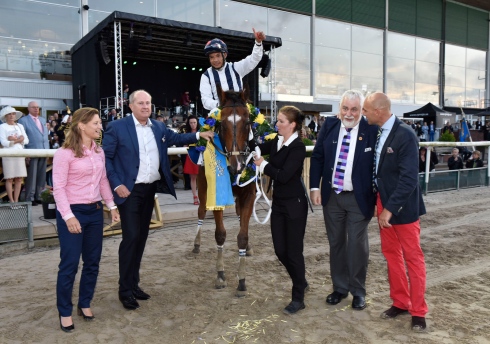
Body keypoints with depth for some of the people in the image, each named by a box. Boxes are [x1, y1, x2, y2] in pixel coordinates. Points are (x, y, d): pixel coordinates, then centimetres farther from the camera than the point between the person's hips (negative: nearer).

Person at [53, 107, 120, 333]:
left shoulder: (99, 151, 7)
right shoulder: (64, 153, -12)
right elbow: (58, 188, -15)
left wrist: (112, 206, 9)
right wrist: (68, 216, -20)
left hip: (95, 211, 6)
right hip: (73, 212, -6)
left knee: (92, 262, 12)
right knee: (69, 264, 2)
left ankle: (85, 304, 31)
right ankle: (65, 312, 20)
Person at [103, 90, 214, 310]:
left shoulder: (158, 127, 8)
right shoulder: (117, 127, -7)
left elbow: (175, 138, 22)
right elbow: (106, 158, -7)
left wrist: (198, 135, 9)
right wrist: (116, 184, -15)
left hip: (150, 189, 6)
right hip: (129, 190, -6)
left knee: (142, 236, 12)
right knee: (131, 237, -6)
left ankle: (134, 283, 25)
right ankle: (125, 290, 8)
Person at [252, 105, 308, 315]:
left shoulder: (298, 147, -17)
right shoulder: (276, 142, 6)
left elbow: (284, 175, -24)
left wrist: (263, 165, -12)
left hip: (294, 205, -7)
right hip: (278, 203, 7)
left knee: (293, 251, 2)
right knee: (280, 250, 13)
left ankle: (298, 298, 19)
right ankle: (301, 281, 38)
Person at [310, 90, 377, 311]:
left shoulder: (370, 130, -10)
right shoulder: (329, 125, 1)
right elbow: (317, 157, 5)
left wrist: (378, 199, -10)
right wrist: (315, 187, -2)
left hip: (359, 198, -3)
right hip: (331, 195, 4)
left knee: (357, 245, 5)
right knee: (336, 243, 14)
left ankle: (358, 291, 24)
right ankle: (339, 287, 30)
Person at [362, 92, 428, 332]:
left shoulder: (405, 135, -19)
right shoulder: (376, 133, 2)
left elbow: (408, 178, -22)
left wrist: (390, 208, -22)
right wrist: (380, 202, 3)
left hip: (402, 207, -7)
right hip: (383, 203, 7)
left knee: (413, 258, 6)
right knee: (391, 254, 15)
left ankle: (418, 311, 18)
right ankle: (400, 302, 30)